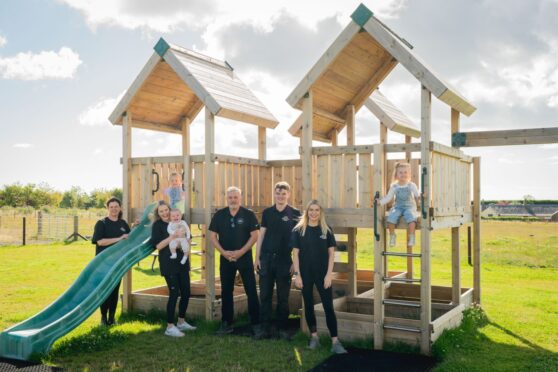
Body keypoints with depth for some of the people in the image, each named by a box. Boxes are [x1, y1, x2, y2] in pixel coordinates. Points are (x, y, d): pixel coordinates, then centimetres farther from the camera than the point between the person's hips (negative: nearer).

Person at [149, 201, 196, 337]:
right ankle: (170, 327, 0)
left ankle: (181, 322, 24)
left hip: (182, 262, 6)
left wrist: (183, 237, 1)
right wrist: (172, 237, -21)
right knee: (174, 293, -9)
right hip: (168, 264, -6)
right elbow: (158, 245, -12)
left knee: (186, 293, 8)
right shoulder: (157, 225, -2)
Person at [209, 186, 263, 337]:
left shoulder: (248, 214, -4)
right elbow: (212, 236, 3)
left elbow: (254, 235, -6)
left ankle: (256, 324, 4)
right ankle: (226, 323, 22)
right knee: (226, 291, 10)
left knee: (251, 291, -3)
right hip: (225, 258, 3)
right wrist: (223, 252, -10)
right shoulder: (219, 215, 3)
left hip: (245, 258, -3)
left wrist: (241, 252, -15)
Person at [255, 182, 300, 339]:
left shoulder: (295, 213, 0)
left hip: (284, 260, -2)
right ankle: (264, 327, 15)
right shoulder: (267, 212, 6)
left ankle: (282, 328, 16)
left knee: (283, 297, 5)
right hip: (266, 258, 2)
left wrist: (295, 261, -4)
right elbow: (261, 235, 8)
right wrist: (257, 257, 3)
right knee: (265, 295, 5)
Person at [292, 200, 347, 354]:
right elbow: (295, 253, -1)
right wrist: (297, 274, -6)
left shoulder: (326, 230, 1)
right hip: (306, 274, 1)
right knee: (308, 306, 9)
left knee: (329, 307, -3)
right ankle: (314, 337, 23)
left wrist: (329, 274, -6)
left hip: (323, 274, 0)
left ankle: (335, 342, -2)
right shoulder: (299, 230, -1)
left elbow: (331, 253, 1)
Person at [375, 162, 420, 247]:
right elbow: (388, 197, 4)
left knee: (411, 218, -33)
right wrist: (380, 202, -11)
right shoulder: (394, 187, 5)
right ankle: (392, 237, -7)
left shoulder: (411, 185, 2)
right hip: (398, 207, 2)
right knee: (391, 218, -27)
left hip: (409, 207, -2)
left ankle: (411, 238, -19)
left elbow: (417, 196, -3)